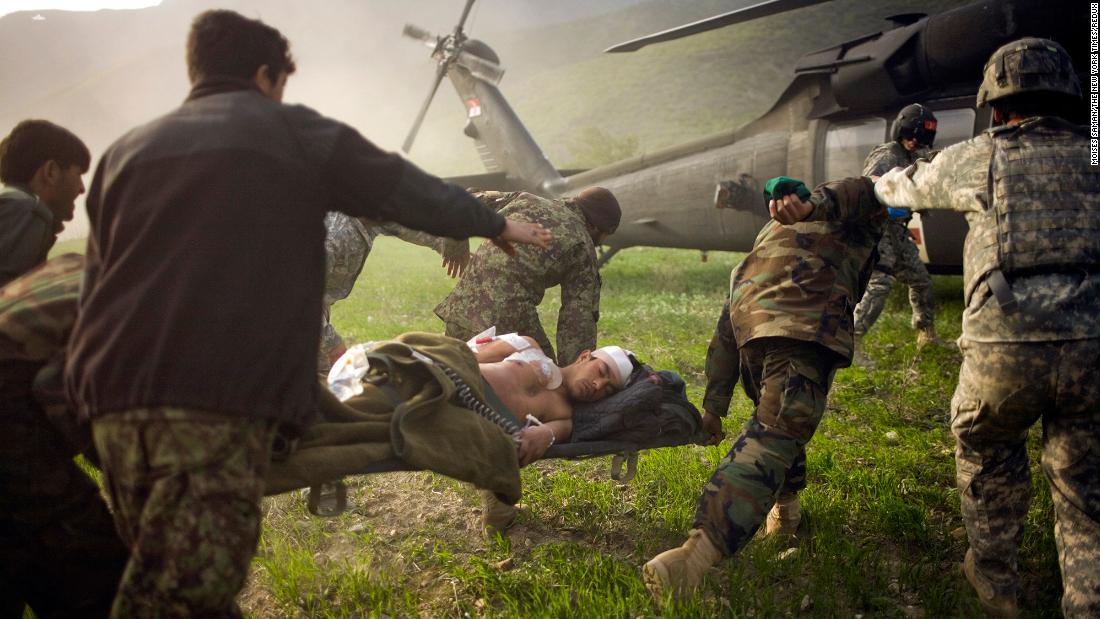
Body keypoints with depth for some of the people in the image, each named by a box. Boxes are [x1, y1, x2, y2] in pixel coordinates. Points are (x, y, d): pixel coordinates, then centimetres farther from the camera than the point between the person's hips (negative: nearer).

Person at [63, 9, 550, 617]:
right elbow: (414, 192, 13)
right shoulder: (294, 131, 9)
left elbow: (94, 285, 25)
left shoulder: (126, 150, 22)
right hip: (220, 398, -6)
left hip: (112, 391, 6)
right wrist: (499, 225, 27)